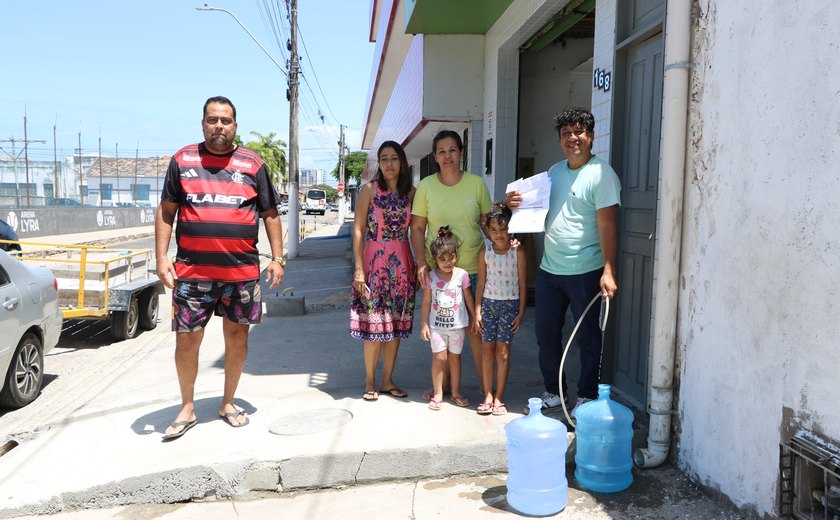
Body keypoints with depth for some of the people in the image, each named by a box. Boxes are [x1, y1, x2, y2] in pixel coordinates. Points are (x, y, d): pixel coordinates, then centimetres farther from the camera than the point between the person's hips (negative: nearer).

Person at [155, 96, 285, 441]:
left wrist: (277, 259, 2)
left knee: (237, 336, 8)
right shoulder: (182, 160, 7)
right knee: (186, 340, 3)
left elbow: (270, 215, 9)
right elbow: (166, 212, 7)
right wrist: (161, 258, -1)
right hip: (192, 271, 0)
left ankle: (228, 403, 26)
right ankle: (187, 408, 22)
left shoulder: (253, 164, 7)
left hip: (242, 270, 1)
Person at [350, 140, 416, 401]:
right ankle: (370, 382, 15)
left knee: (396, 324, 8)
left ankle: (387, 380, 20)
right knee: (374, 323, 0)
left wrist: (420, 263, 2)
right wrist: (359, 269, -13)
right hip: (374, 260, -4)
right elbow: (358, 231, -8)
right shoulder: (369, 190, -4)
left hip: (402, 262, 4)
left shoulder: (411, 193, 6)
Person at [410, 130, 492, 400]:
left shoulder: (476, 183, 1)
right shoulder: (426, 186, 2)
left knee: (476, 327, 1)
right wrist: (422, 263, -7)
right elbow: (417, 228, 3)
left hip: (473, 268, -1)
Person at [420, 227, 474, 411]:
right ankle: (437, 394, 8)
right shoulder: (431, 277, -6)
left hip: (457, 324, 1)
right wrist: (424, 324, -1)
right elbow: (426, 302, -1)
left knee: (455, 357, 11)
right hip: (437, 325, -1)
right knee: (439, 357, -4)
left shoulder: (462, 275, -6)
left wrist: (475, 318, 7)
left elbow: (469, 298, 4)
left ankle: (456, 392, 25)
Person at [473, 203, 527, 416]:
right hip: (489, 303, 2)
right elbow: (481, 283, 5)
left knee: (503, 351, 0)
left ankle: (499, 397, 10)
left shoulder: (517, 252, -7)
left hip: (510, 304, -2)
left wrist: (521, 312, -5)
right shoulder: (485, 252, 0)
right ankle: (488, 395, 13)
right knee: (487, 349, 4)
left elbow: (522, 284, -3)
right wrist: (477, 311, 2)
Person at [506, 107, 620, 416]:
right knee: (546, 334, 14)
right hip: (549, 270, 7)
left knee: (587, 337, 6)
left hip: (585, 272, -7)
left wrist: (609, 271, -26)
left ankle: (587, 397, 21)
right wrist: (516, 203, 0)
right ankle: (553, 392, 31)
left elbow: (607, 224, -18)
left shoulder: (601, 174, -11)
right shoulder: (555, 171, 12)